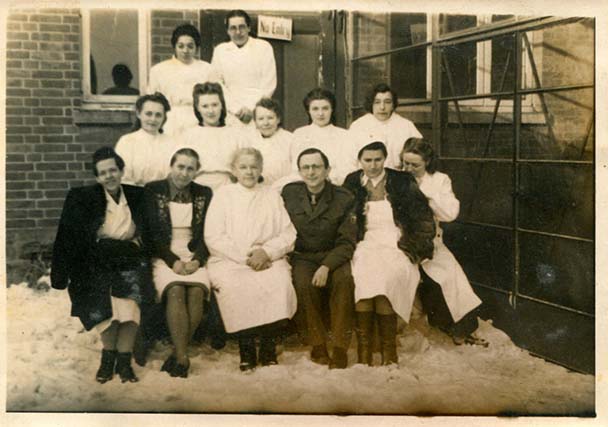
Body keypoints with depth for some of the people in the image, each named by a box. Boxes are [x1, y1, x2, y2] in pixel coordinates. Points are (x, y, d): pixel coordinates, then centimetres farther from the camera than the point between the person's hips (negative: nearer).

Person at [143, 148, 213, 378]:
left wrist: (197, 259, -10)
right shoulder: (152, 190, 6)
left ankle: (177, 355, -20)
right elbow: (151, 233, 0)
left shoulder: (204, 194, 13)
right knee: (175, 289, -32)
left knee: (197, 290, -29)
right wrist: (173, 261, -13)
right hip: (164, 256, -2)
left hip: (194, 256, 2)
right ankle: (182, 357, -30)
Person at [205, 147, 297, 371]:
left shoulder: (272, 195, 19)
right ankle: (246, 346, -18)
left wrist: (266, 252, -11)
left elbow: (288, 235, 8)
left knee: (280, 284, -31)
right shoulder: (223, 195, 14)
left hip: (269, 260, 1)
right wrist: (245, 256, -10)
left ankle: (268, 344, -14)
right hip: (229, 261, -1)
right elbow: (213, 237, 1)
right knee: (234, 287, -34)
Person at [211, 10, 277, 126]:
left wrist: (252, 108, -8)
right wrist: (236, 109, -6)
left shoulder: (264, 47, 5)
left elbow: (269, 84, 1)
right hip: (231, 115, 1)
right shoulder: (220, 50, 9)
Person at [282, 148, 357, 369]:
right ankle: (317, 344, -16)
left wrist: (326, 266, -20)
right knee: (303, 283, -32)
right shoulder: (288, 193, 3)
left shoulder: (344, 199, -3)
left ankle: (340, 348, -24)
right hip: (301, 257, 1)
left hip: (333, 257, 0)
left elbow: (347, 242, -6)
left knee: (344, 279, -32)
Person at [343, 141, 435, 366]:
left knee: (384, 278, -33)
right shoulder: (352, 184, 14)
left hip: (396, 247, -1)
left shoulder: (402, 182, 9)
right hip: (365, 246, 1)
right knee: (361, 277, -32)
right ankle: (363, 353, -29)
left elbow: (424, 219, 9)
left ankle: (389, 353, -25)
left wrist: (413, 247, 0)